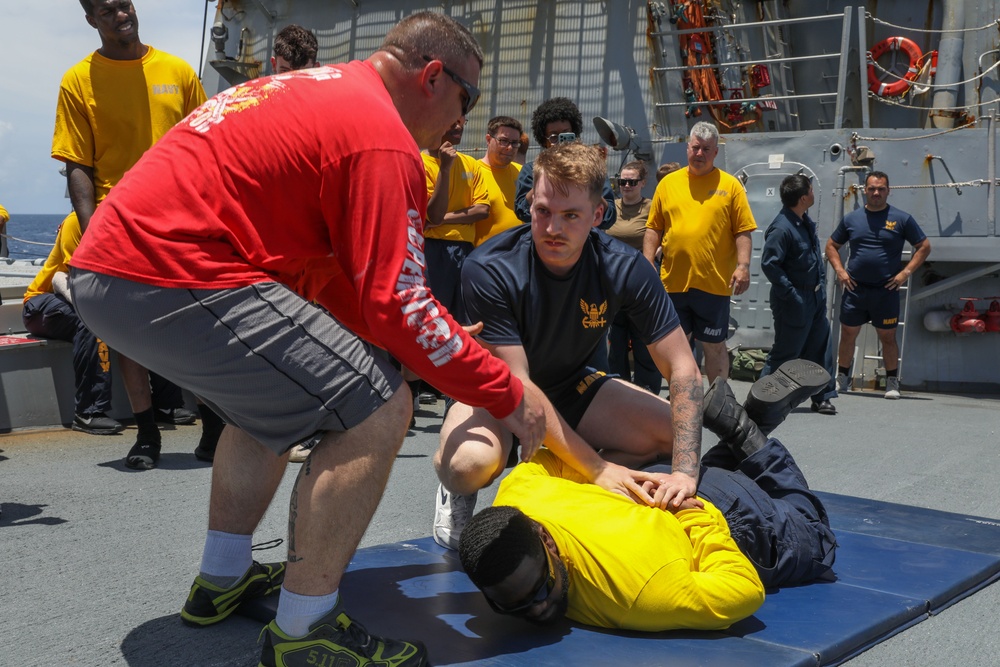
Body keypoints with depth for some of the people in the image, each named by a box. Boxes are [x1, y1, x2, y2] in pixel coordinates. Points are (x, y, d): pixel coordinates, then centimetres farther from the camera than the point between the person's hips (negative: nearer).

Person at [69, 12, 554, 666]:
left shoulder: (316, 89, 21)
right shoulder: (382, 137, -10)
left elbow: (328, 276, 22)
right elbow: (397, 305, -16)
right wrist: (509, 395, -5)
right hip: (171, 277, -11)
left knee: (277, 393, 29)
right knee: (376, 409, -11)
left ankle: (222, 579, 36)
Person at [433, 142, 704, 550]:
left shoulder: (625, 268, -21)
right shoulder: (489, 270, -30)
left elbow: (682, 370, -19)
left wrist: (685, 472, -34)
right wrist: (597, 467, -37)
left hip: (572, 386, 4)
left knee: (674, 434, -17)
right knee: (470, 462, -37)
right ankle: (459, 494, 2)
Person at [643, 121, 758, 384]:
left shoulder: (729, 185, 2)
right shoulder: (668, 182, 8)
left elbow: (743, 232, -2)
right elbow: (654, 229, 9)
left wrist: (743, 266, -13)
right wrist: (647, 262, 1)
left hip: (714, 283, -2)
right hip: (672, 281, 2)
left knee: (715, 346, 7)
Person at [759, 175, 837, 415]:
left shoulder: (806, 221, 6)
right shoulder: (781, 228, -23)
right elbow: (769, 264, -26)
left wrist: (821, 283, 14)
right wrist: (791, 294, -22)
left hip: (815, 297, 9)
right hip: (795, 303, -9)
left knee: (820, 348, 14)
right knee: (786, 353, -1)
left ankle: (822, 397, 24)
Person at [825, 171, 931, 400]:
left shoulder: (902, 219, 0)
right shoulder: (851, 218, 7)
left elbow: (924, 247, 4)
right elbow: (832, 246, 16)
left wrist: (906, 272, -6)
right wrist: (839, 271, 1)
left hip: (886, 290, -2)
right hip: (854, 289, 2)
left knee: (887, 337, 3)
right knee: (848, 335, 7)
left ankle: (892, 383, 16)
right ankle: (841, 379, 20)